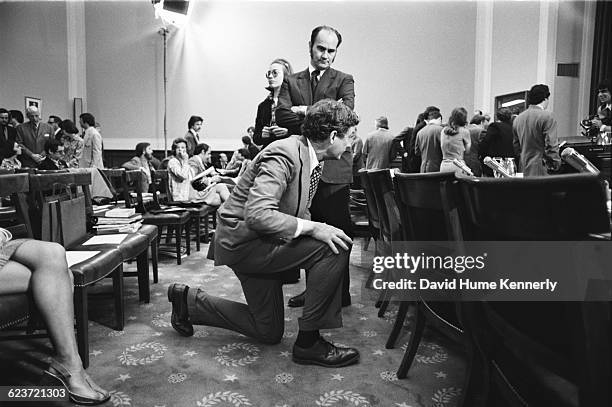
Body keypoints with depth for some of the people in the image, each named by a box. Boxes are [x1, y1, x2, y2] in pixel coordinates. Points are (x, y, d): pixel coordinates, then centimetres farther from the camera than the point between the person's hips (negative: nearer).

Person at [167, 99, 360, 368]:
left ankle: (189, 301, 28)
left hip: (262, 242, 10)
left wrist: (319, 229, -2)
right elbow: (257, 214, -33)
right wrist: (313, 228, -32)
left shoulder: (309, 157, 7)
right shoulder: (285, 155, -22)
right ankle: (308, 342, -12)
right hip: (243, 238, -10)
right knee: (335, 248, -24)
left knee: (269, 333, 16)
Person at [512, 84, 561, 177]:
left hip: (523, 170, 7)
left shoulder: (517, 119, 10)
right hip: (540, 170, -7)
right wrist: (556, 164, -4)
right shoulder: (547, 117, -10)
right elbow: (551, 145, -14)